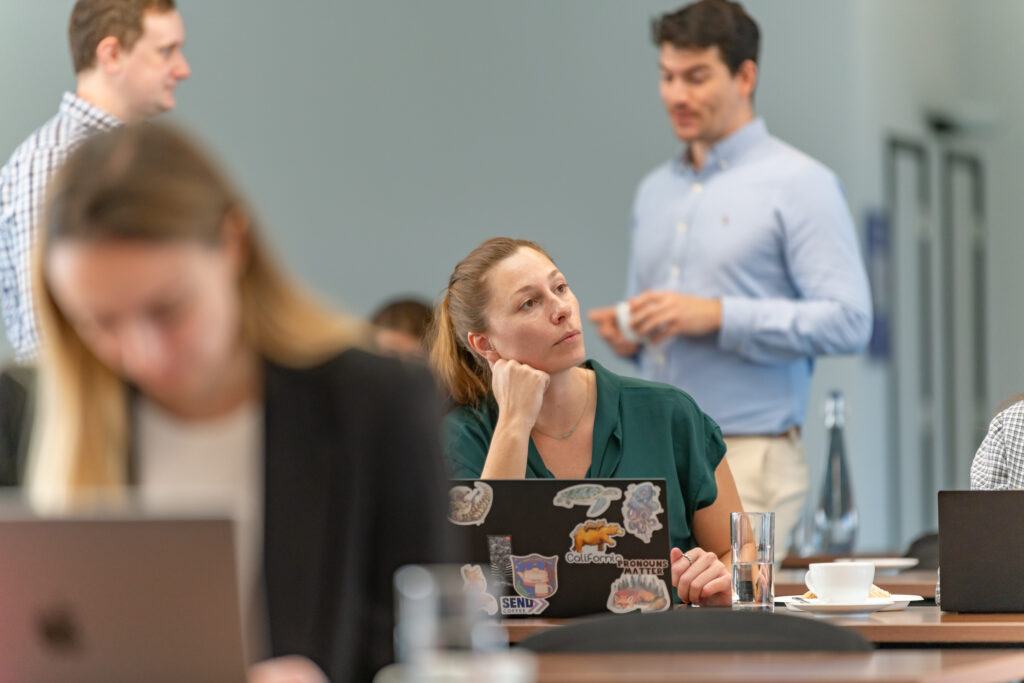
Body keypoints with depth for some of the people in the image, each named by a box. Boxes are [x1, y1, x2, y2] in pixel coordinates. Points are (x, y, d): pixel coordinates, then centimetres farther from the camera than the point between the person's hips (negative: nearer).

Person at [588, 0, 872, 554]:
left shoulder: (799, 185, -2)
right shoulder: (655, 191, 20)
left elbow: (847, 321, -12)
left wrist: (718, 316, -16)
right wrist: (627, 336, 4)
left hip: (747, 460, -6)